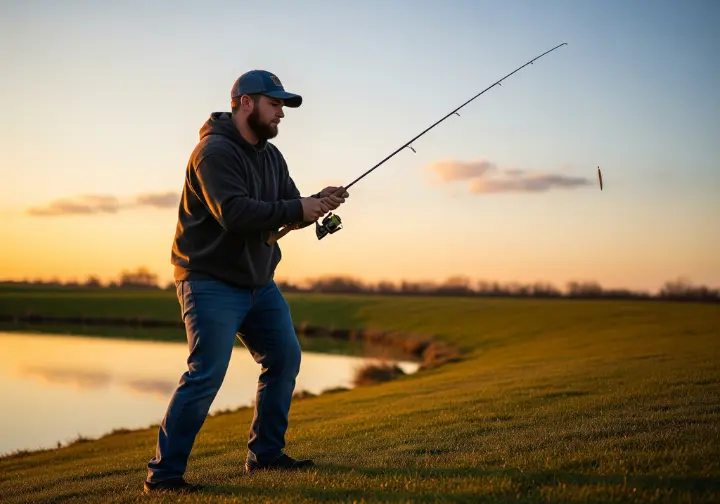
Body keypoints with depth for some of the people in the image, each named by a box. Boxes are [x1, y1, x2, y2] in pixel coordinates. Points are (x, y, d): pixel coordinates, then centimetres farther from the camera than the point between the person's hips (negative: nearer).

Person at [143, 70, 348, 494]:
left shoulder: (271, 157, 13)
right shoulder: (215, 151, -16)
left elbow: (290, 211, 10)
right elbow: (234, 212, -28)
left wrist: (318, 203, -11)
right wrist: (297, 209, -25)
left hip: (258, 282, 9)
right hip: (212, 282, -9)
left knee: (284, 358, 11)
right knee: (207, 374, -14)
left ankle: (266, 453, 23)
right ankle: (164, 472, -6)